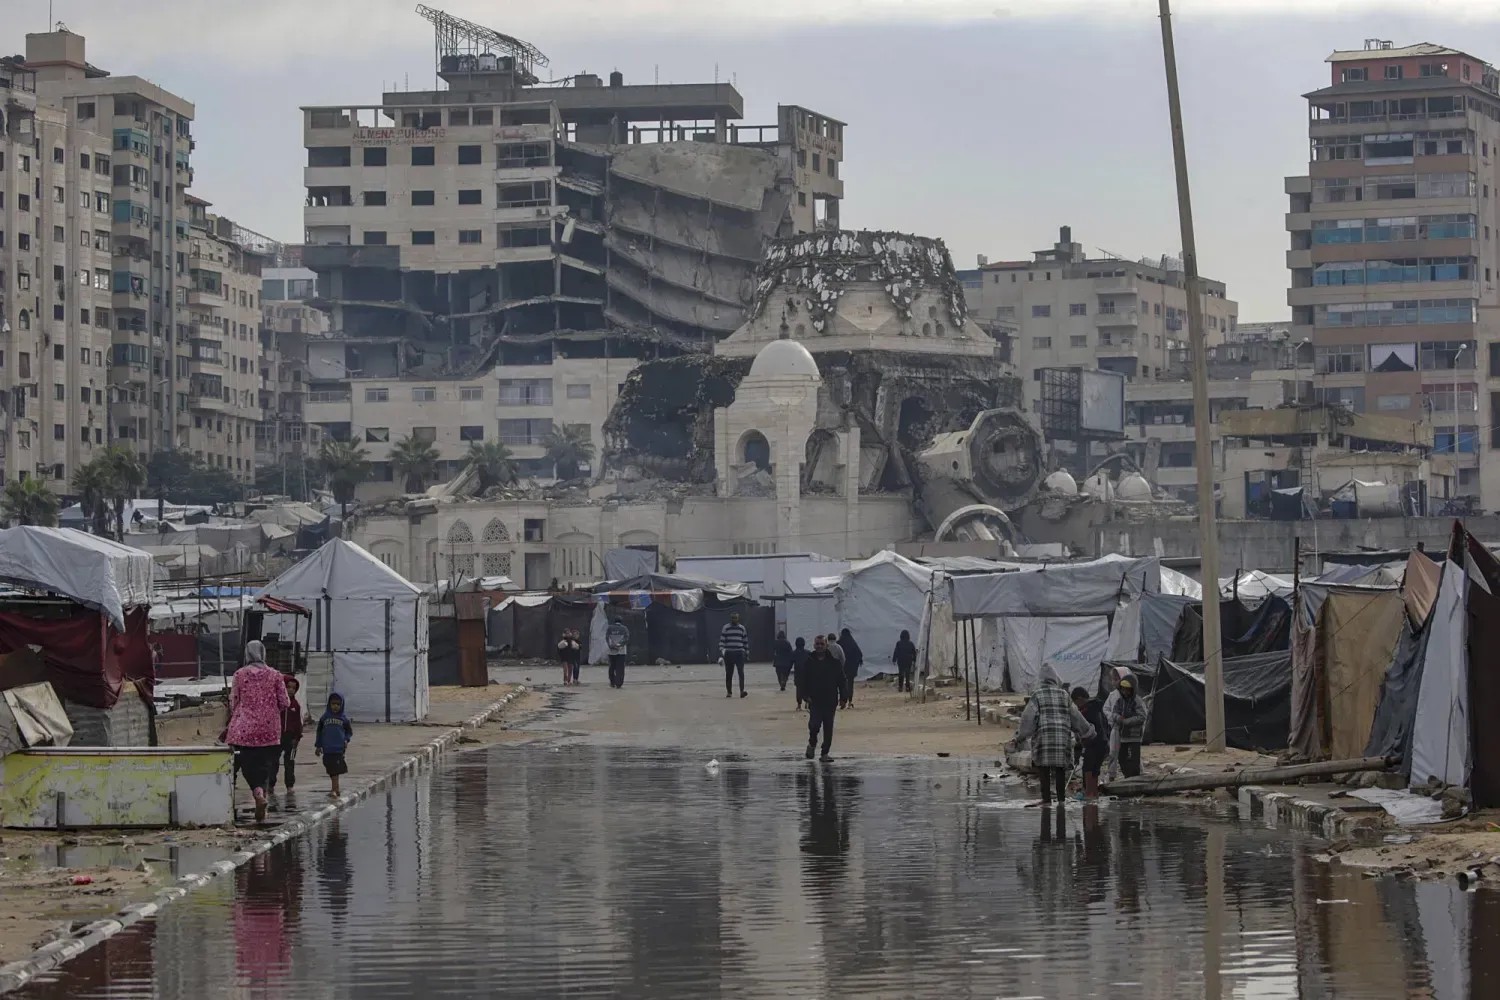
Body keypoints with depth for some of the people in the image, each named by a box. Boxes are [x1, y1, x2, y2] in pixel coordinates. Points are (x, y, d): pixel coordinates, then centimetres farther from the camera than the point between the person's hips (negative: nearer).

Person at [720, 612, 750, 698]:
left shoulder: (742, 628, 9)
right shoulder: (725, 628, 3)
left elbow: (745, 641, 15)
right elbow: (722, 641, -2)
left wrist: (747, 651, 15)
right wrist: (721, 652, -11)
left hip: (739, 653, 0)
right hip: (728, 654, 0)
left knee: (741, 672, -14)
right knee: (728, 674, 5)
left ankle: (742, 691, -21)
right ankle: (729, 692, 14)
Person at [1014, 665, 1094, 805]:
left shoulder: (1037, 695, -1)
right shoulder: (1064, 694, 6)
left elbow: (1028, 716, -7)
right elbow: (1075, 716, 11)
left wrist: (1022, 734, 1)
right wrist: (1086, 730, 22)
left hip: (1043, 737, -2)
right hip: (1062, 736, 2)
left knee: (1044, 770, 1)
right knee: (1060, 770, 7)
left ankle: (1046, 799, -3)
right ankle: (1061, 798, 7)